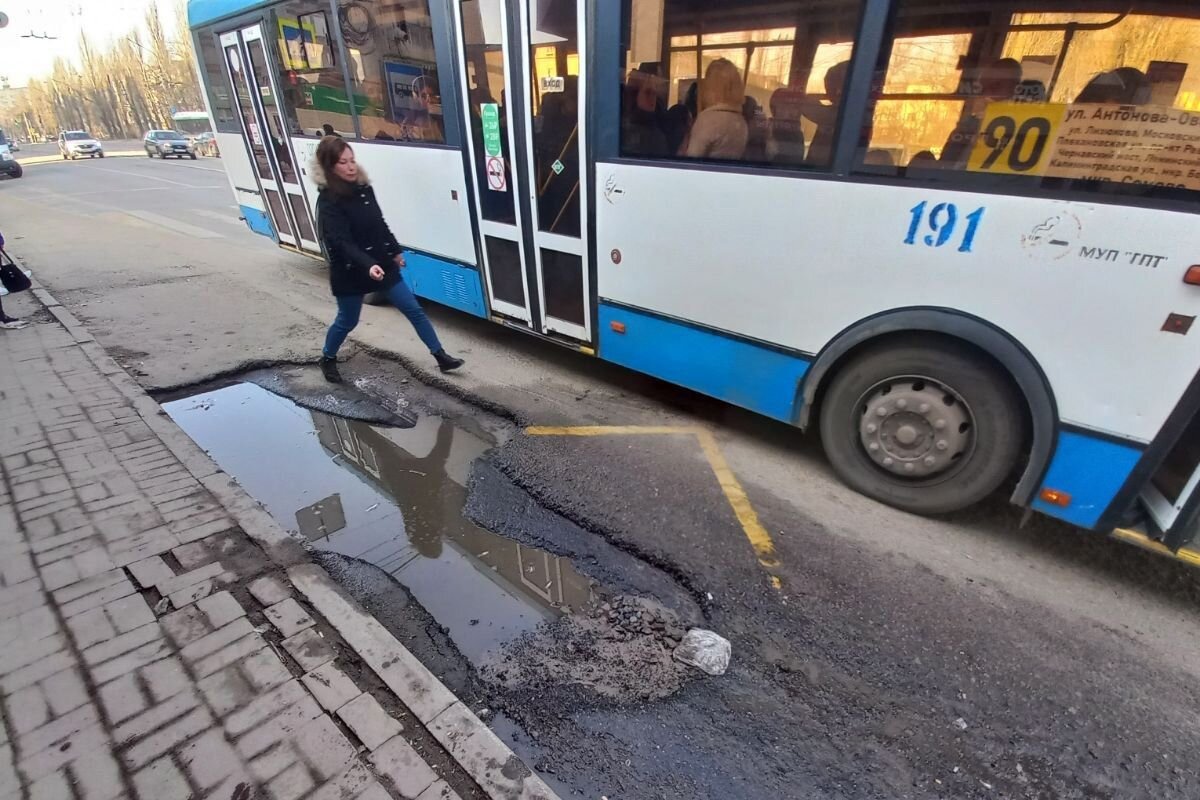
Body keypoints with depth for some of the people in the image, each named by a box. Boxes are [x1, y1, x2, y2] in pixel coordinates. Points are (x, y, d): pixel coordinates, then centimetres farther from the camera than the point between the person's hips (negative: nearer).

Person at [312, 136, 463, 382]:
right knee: (347, 321, 11)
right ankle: (327, 359, 38)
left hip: (383, 264, 6)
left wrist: (395, 250, 19)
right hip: (350, 272, -5)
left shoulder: (363, 188, 3)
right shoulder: (328, 201, -17)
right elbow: (341, 242, -28)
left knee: (413, 309, 3)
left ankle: (441, 356, 10)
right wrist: (368, 265, -42)